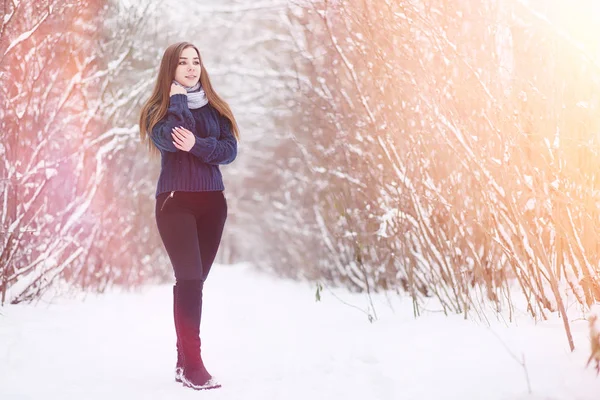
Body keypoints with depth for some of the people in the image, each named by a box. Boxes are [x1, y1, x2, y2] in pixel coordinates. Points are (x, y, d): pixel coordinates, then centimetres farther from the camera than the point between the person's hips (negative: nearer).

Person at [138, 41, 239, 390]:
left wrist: (197, 146, -19)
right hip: (175, 201, -4)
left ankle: (184, 361, 14)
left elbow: (231, 149, -2)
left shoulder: (214, 107, 12)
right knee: (190, 279, -15)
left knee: (194, 280, 5)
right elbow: (169, 140, -20)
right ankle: (193, 366, -14)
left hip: (212, 201, 4)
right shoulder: (159, 109, 1)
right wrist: (179, 98, -10)